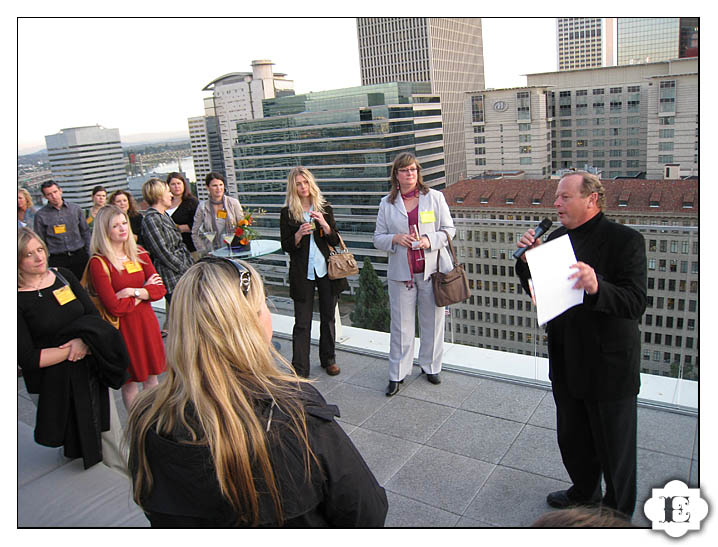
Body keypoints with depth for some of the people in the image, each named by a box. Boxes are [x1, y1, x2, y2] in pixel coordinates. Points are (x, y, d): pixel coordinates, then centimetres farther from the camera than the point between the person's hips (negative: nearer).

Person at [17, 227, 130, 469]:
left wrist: (84, 341, -16)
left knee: (108, 424, 12)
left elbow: (94, 316, 3)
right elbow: (28, 359, -16)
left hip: (89, 368, 4)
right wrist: (72, 349, -15)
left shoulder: (64, 275, 1)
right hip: (53, 381, -3)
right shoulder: (19, 299, -14)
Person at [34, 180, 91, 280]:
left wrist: (89, 253, 9)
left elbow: (85, 232, 12)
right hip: (57, 260, -1)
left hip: (80, 256, 1)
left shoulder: (75, 209, 6)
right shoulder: (40, 215, 2)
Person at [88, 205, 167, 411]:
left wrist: (133, 291, -14)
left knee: (151, 377, 14)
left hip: (146, 322, 5)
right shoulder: (98, 263, -12)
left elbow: (160, 290, 1)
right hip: (122, 327, -5)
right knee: (129, 381, 7)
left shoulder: (139, 254, 6)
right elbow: (114, 306, -17)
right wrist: (145, 291, -8)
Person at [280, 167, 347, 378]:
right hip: (302, 272, -2)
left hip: (326, 269, 2)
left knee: (328, 317, 13)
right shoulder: (287, 213, 0)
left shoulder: (325, 209, 5)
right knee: (302, 323, 0)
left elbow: (335, 241, 2)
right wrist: (299, 234, -19)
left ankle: (328, 359, 30)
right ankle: (299, 369, 7)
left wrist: (324, 224, -15)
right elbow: (286, 246, -1)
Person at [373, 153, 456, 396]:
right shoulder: (387, 203, 6)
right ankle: (397, 374, 16)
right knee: (401, 324, 5)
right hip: (401, 273, 0)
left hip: (432, 269, 0)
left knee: (432, 321, 10)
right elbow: (378, 238, 7)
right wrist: (395, 239, -14)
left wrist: (430, 240, -15)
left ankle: (430, 366, 29)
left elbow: (448, 229, 3)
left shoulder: (435, 197, 2)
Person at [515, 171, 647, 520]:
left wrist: (597, 287, -43)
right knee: (572, 438, 24)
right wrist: (527, 259, -8)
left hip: (608, 365, -6)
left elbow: (636, 303, -24)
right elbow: (535, 291, 10)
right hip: (566, 362, 7)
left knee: (614, 448, 12)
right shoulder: (556, 238, 4)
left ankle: (619, 513, 36)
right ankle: (584, 492, 49)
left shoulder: (625, 240, -15)